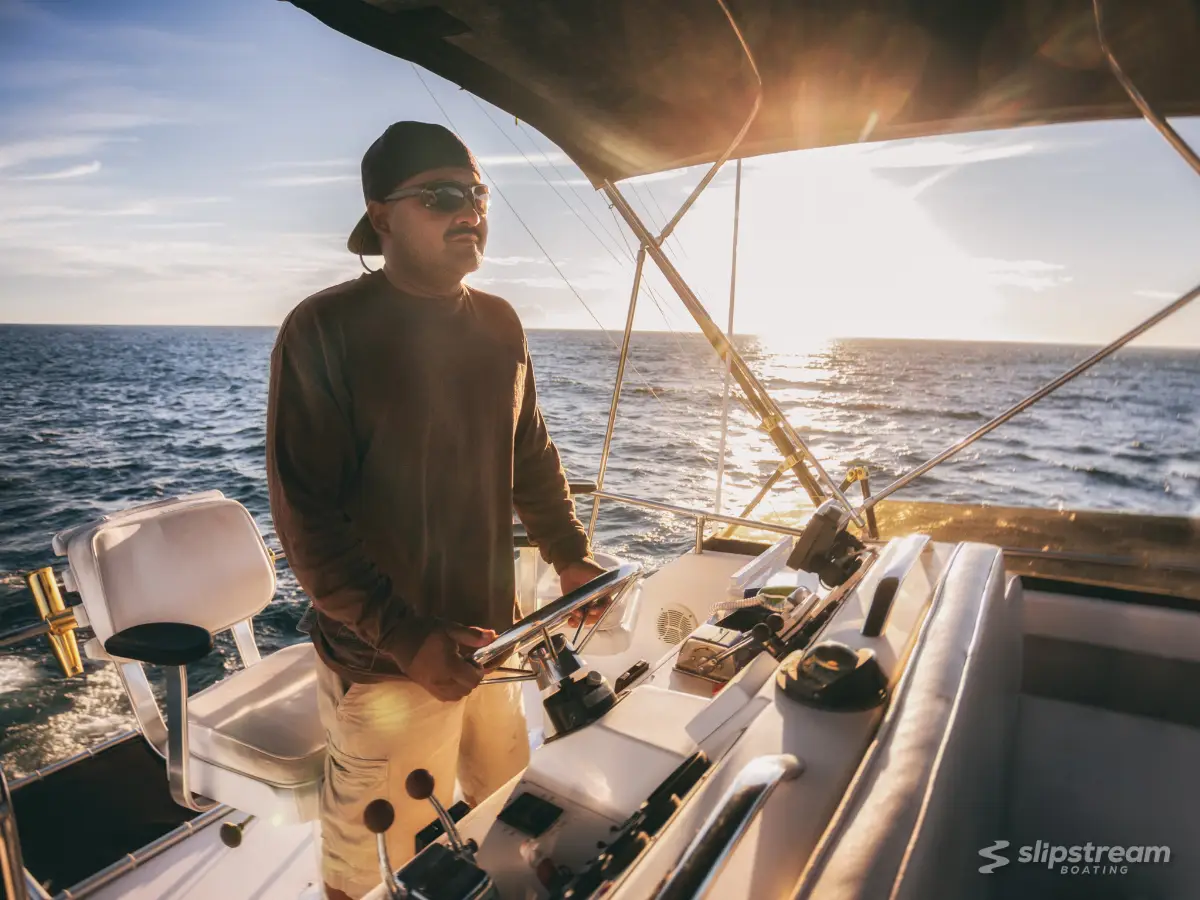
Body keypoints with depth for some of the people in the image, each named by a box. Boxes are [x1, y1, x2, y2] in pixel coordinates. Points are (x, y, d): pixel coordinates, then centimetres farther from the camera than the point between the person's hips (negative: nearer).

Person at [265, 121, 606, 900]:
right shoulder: (324, 332, -15)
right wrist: (406, 639, -22)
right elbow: (306, 519, -16)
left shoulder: (499, 324, 3)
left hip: (490, 632, 5)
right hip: (385, 660, -5)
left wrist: (571, 555, 4)